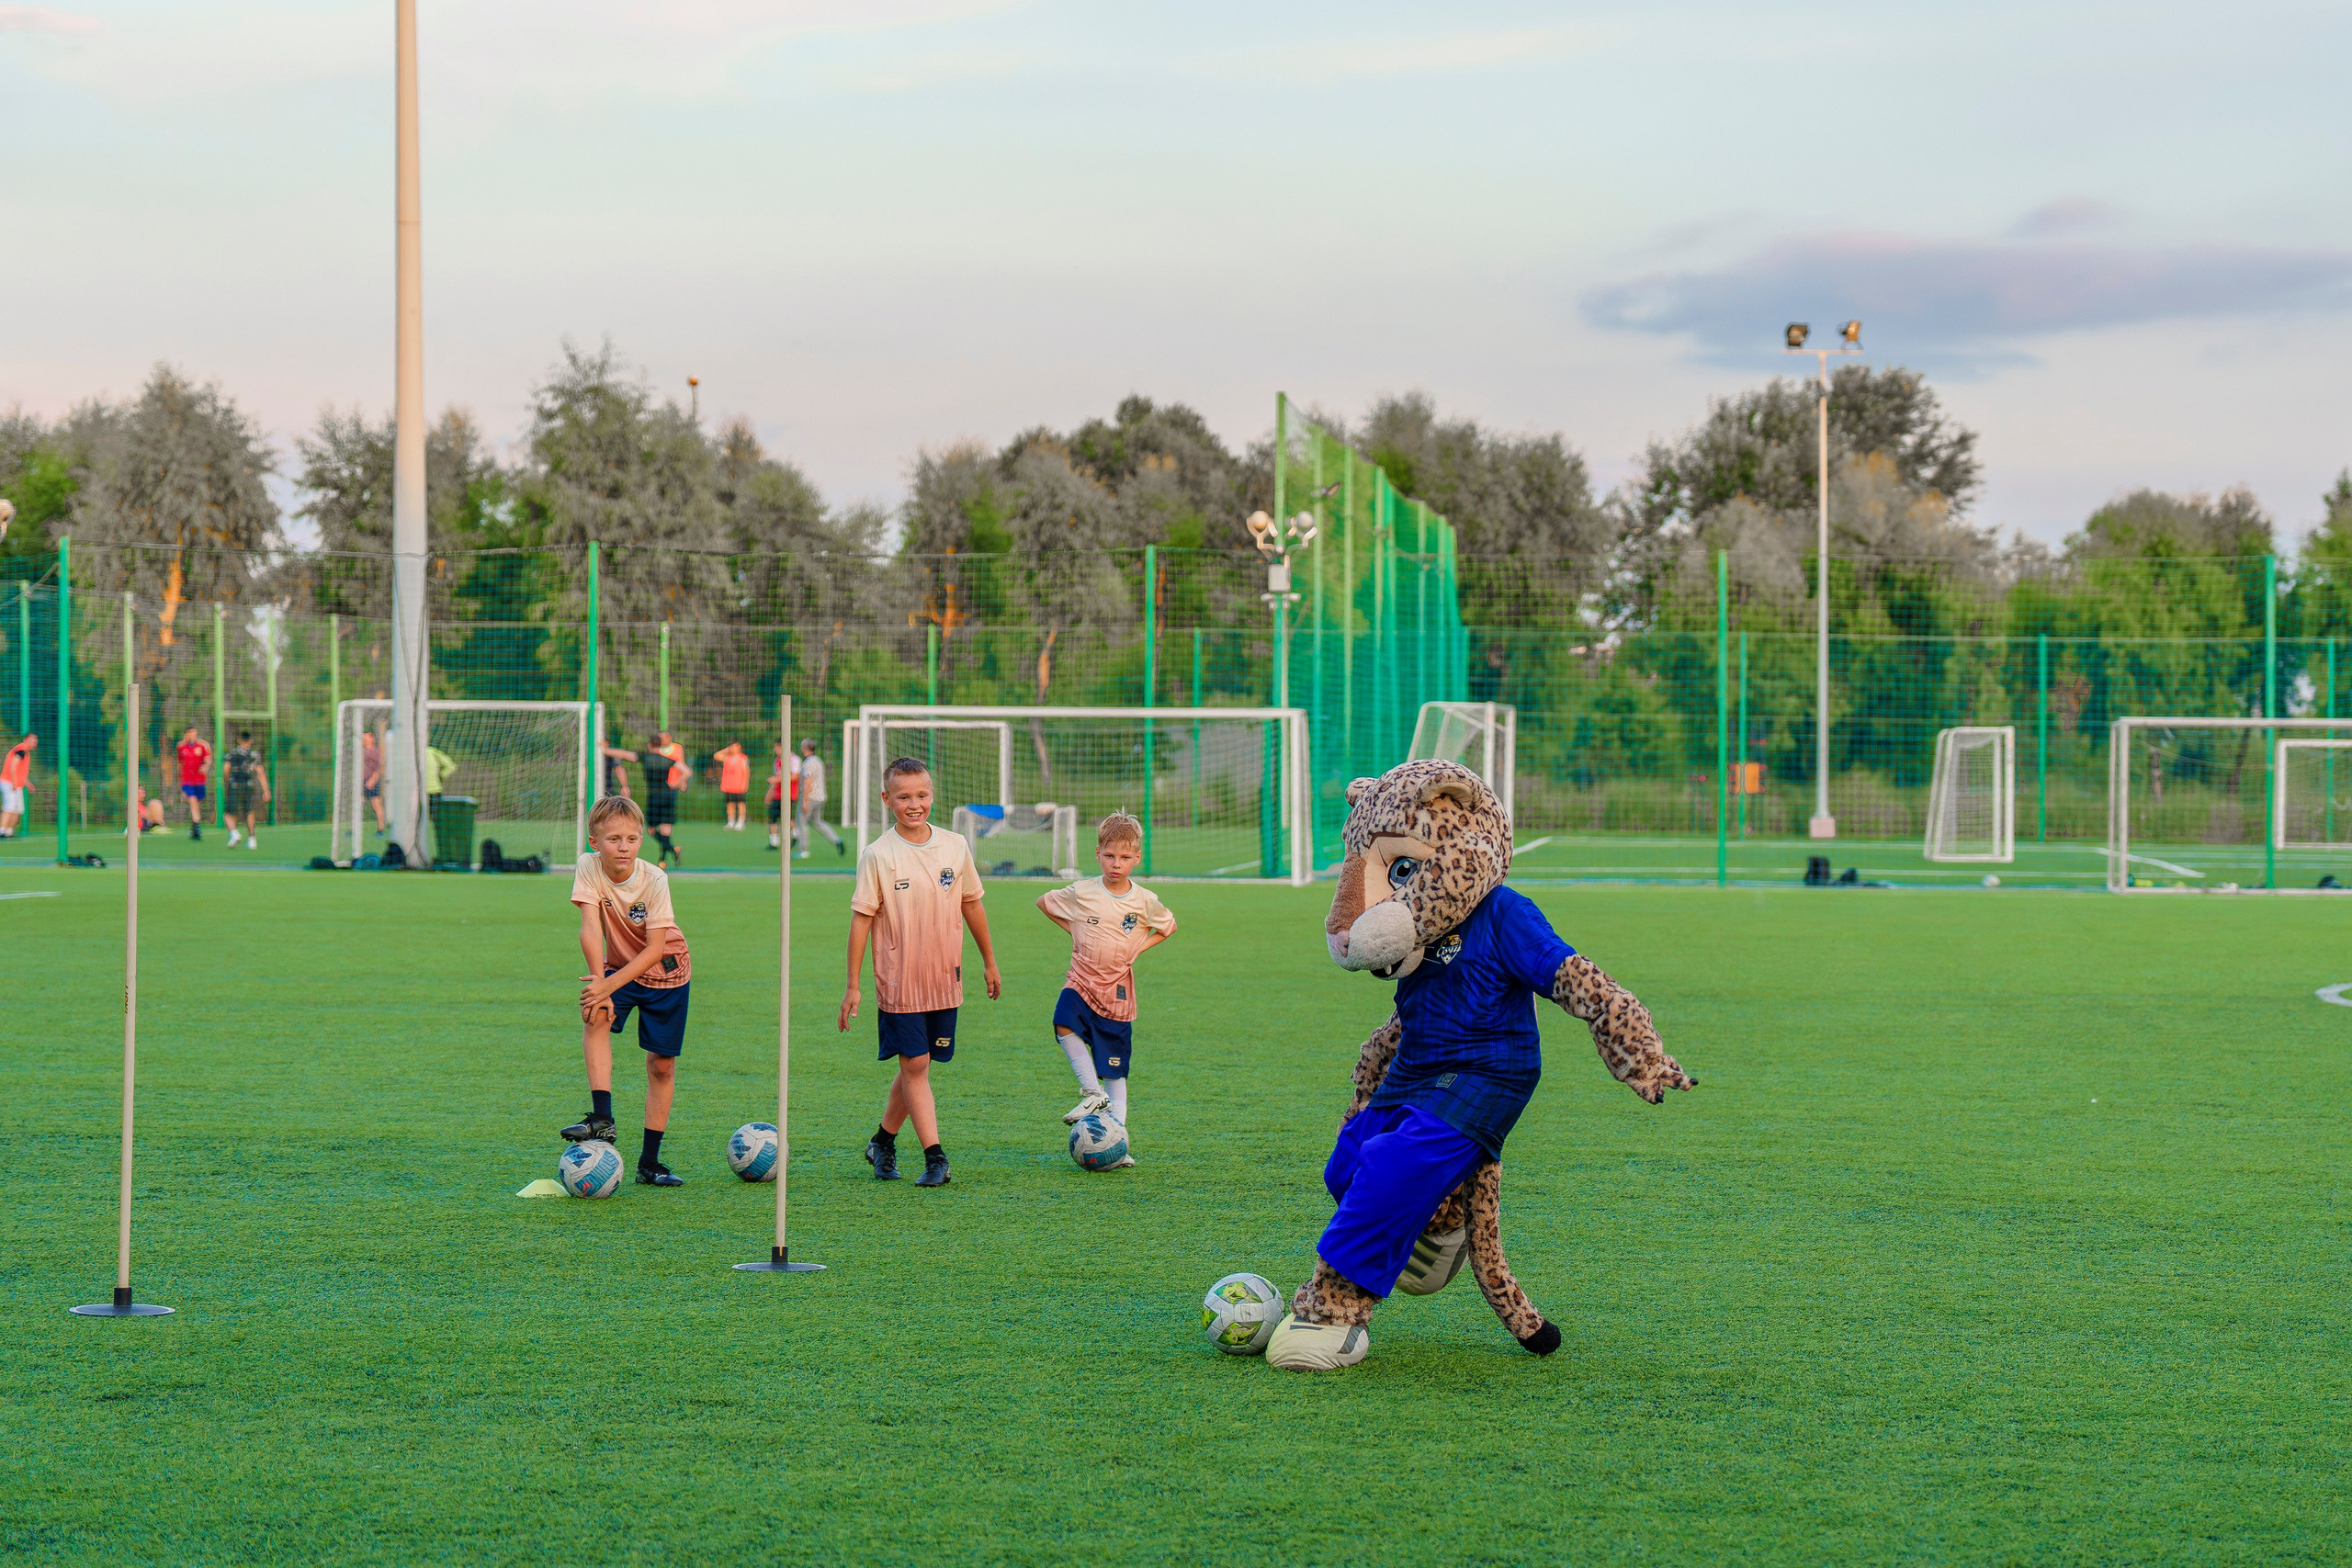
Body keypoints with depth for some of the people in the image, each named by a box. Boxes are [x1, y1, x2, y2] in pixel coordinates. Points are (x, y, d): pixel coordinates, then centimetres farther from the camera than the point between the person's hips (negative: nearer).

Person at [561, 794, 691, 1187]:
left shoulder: (654, 880, -25)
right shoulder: (588, 868, -20)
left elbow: (654, 950, -25)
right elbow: (590, 929, -26)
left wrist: (608, 985, -34)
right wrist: (599, 982, -36)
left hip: (665, 971, -1)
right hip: (619, 965, 1)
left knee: (662, 1065, 1)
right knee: (594, 1016, -30)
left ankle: (649, 1161, 10)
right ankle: (602, 1118, -32)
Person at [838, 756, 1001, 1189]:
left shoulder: (955, 847, 2)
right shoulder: (878, 856, -8)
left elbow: (971, 905, 15)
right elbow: (861, 919, -6)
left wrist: (989, 962, 21)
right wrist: (852, 986, -7)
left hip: (945, 978, 4)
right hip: (898, 980, -4)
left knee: (918, 1065, 10)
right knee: (915, 1064, -5)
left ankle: (883, 1141, 27)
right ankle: (935, 1157, -4)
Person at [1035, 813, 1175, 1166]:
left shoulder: (1145, 901, -3)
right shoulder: (1081, 893, -5)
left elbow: (1169, 927, 15)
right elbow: (1043, 902, 11)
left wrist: (1138, 948, 1)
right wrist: (1072, 930, 2)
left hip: (1117, 990, 1)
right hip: (1082, 980, -1)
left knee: (1115, 1068, 4)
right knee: (1064, 1023, -32)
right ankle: (1093, 1093, -22)